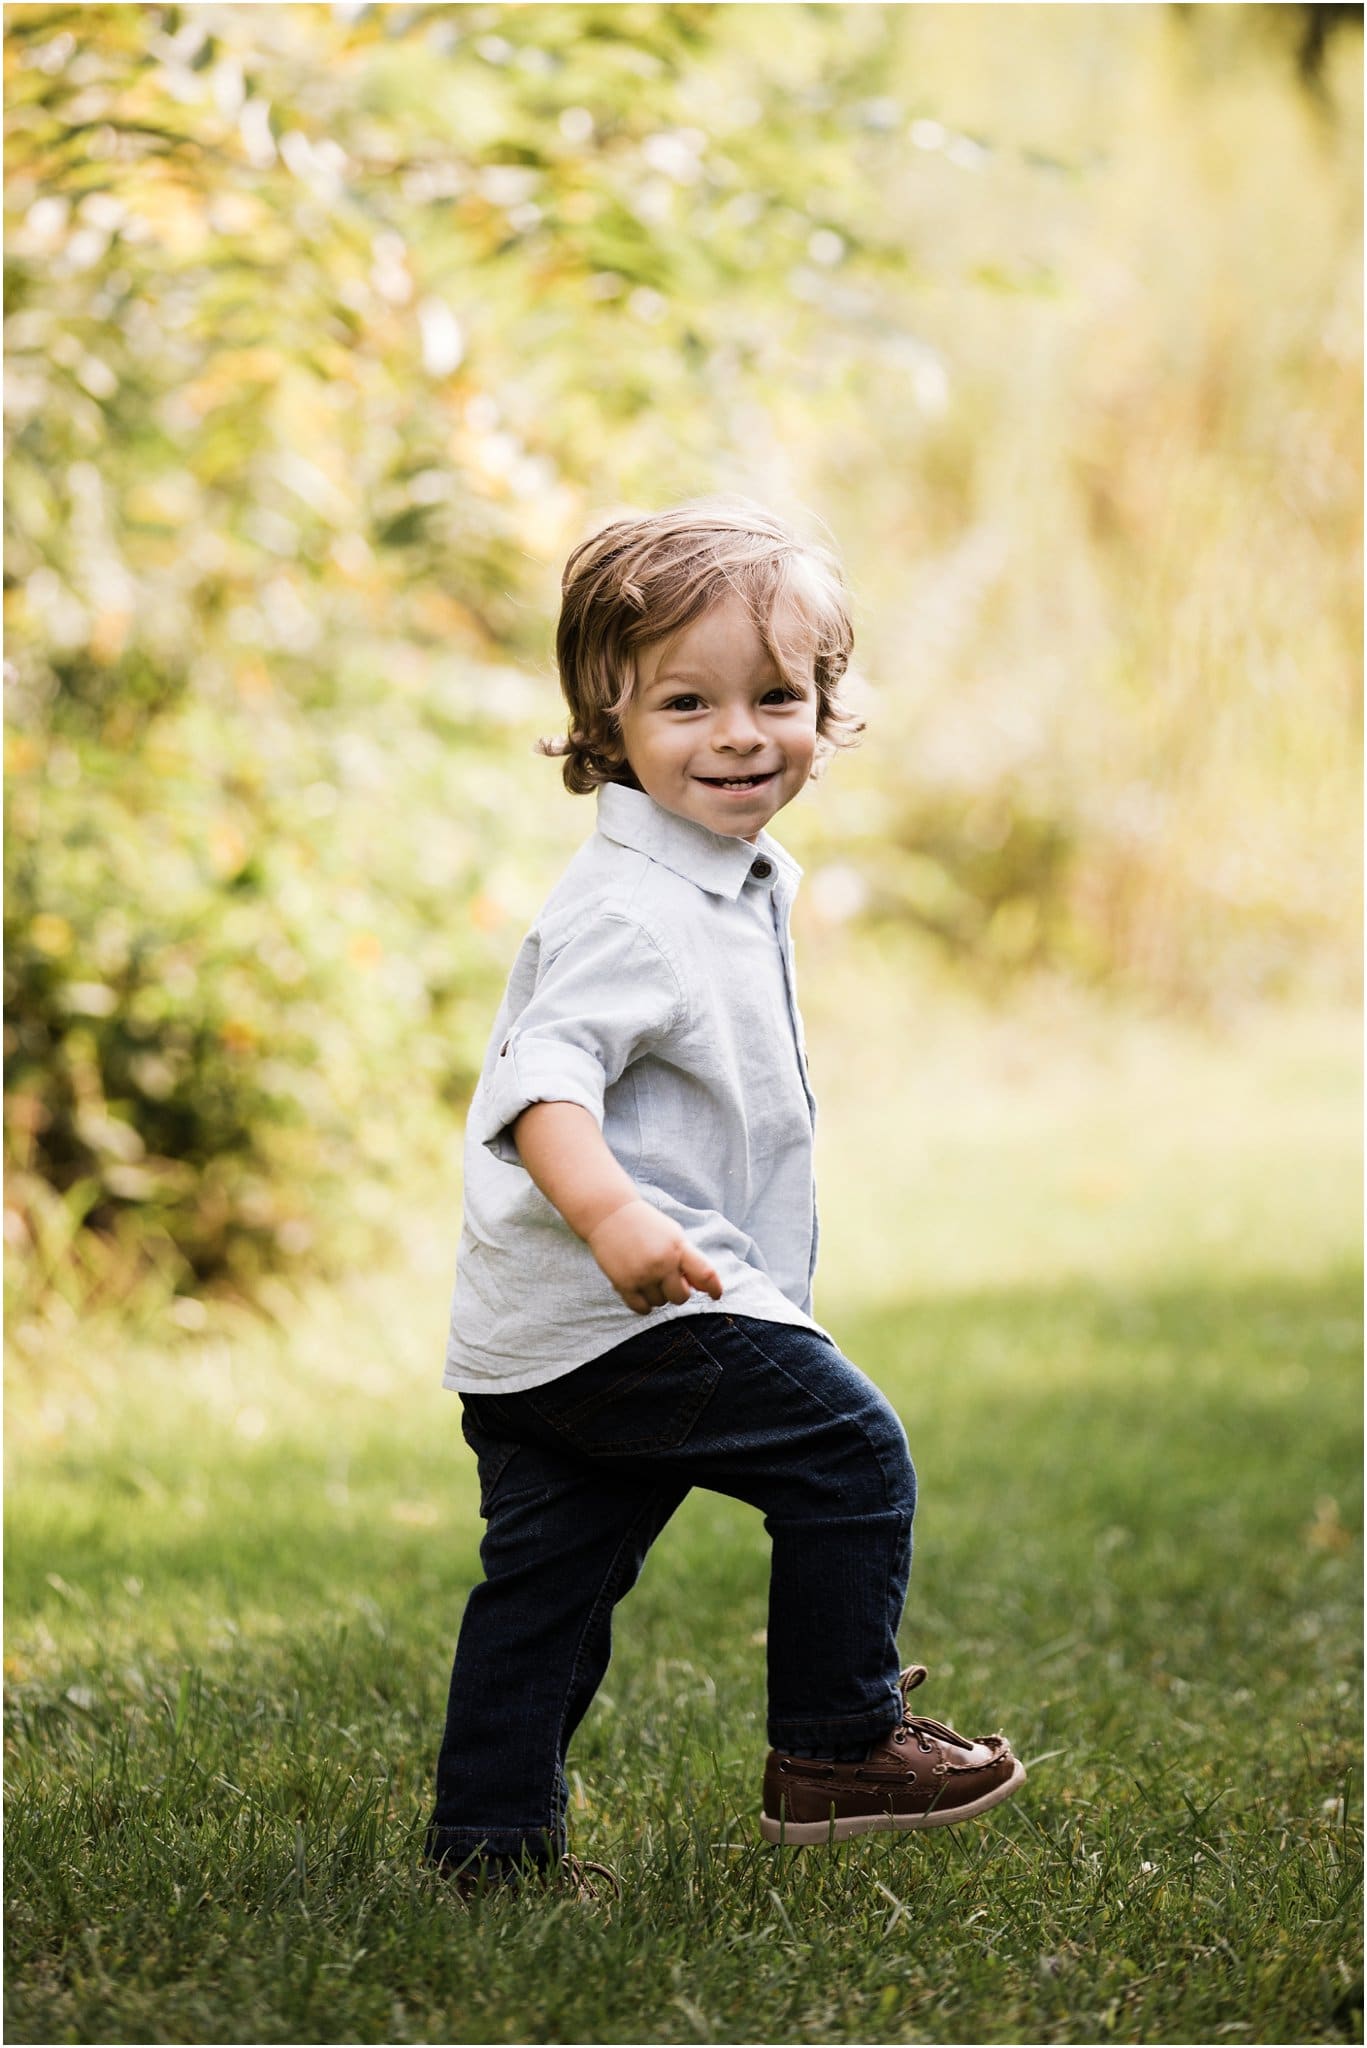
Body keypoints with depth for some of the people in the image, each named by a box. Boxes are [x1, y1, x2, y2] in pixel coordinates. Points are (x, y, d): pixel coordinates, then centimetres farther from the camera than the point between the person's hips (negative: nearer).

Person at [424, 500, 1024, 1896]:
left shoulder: (742, 882, 16)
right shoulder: (628, 906, -18)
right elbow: (545, 1074, -30)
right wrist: (612, 1215, -45)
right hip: (623, 1311, -10)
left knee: (548, 1577, 12)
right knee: (848, 1452, -4)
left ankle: (490, 1844, 18)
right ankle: (836, 1751, 6)